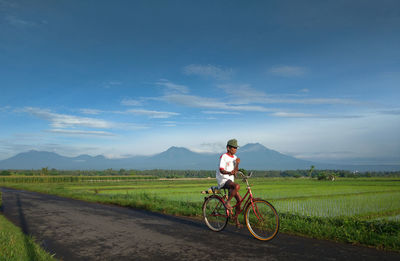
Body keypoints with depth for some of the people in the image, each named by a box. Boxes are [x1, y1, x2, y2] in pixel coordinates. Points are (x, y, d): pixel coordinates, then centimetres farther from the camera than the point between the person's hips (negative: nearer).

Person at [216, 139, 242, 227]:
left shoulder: (235, 157, 12)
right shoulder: (223, 157, -10)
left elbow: (235, 171, 7)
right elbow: (221, 170, -20)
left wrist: (237, 164, -11)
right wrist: (229, 172, -39)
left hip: (230, 180, 8)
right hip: (223, 180, -8)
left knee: (239, 199, 1)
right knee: (237, 186, -35)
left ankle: (236, 219, 16)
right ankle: (227, 202, -17)